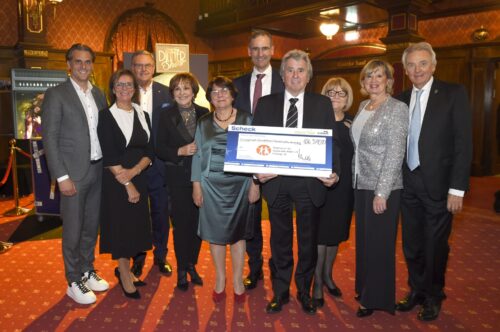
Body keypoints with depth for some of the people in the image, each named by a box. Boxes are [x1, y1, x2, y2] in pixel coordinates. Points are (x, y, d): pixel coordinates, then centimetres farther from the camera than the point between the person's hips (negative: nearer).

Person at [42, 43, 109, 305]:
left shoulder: (99, 94, 10)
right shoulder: (56, 94, -7)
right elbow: (49, 139, -10)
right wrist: (62, 177, -15)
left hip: (98, 170, 6)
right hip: (74, 173, -5)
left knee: (92, 226, 16)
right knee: (73, 230, 5)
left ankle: (87, 271, 34)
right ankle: (74, 282, 21)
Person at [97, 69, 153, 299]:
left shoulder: (143, 115, 9)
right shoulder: (106, 116, -6)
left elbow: (150, 151, 3)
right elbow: (109, 157, -12)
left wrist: (135, 171, -14)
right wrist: (127, 183, -15)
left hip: (139, 178, 5)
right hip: (116, 181, -5)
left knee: (135, 224, 11)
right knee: (121, 224, 3)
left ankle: (124, 268, 29)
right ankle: (125, 274, 19)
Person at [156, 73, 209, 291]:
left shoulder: (205, 115, 4)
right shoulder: (166, 117, 2)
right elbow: (159, 150, -2)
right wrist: (180, 151, -16)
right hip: (178, 177, -1)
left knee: (197, 221, 7)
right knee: (181, 222, 3)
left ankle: (192, 265, 26)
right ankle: (181, 269, 20)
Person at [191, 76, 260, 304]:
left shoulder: (246, 120, 1)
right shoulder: (204, 123, 6)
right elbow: (198, 155, 6)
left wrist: (255, 184, -5)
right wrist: (196, 186, 1)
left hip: (239, 184, -1)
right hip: (212, 184, 1)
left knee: (237, 232, 7)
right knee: (215, 232, 7)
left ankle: (237, 280, 22)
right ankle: (220, 278, 24)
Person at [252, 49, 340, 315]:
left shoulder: (323, 104, 4)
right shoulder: (265, 104, 5)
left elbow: (333, 142, 1)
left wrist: (334, 172, -15)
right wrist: (258, 171, -12)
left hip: (310, 183, 0)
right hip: (276, 182, 0)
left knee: (308, 241, 13)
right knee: (280, 241, 13)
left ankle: (304, 291, 33)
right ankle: (280, 291, 30)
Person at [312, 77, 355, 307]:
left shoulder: (352, 124, 6)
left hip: (343, 187, 4)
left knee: (336, 232, 15)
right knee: (320, 234, 1)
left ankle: (327, 275, 34)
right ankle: (317, 283, 15)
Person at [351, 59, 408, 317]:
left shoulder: (397, 108, -12)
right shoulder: (363, 106, 10)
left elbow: (396, 153, -17)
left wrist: (381, 192, -20)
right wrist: (354, 179, 11)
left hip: (382, 187, -7)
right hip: (360, 184, 7)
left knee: (379, 242, 6)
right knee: (363, 238, 17)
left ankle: (376, 298, 23)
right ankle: (364, 288, 35)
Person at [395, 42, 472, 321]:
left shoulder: (454, 94, -5)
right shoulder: (402, 99, 8)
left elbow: (463, 143, -10)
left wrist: (457, 189, -15)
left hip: (438, 185, -4)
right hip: (409, 184, 4)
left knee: (435, 245, 9)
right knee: (411, 244, 15)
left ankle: (433, 298, 30)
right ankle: (417, 291, 36)